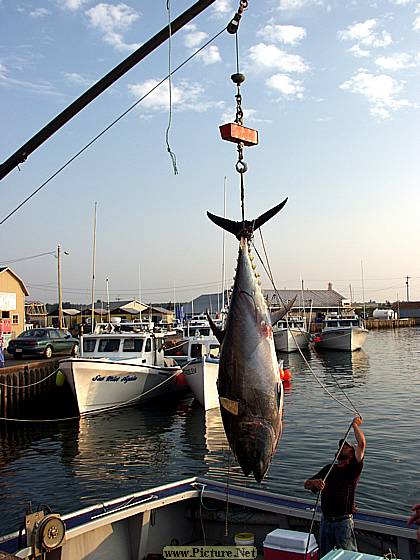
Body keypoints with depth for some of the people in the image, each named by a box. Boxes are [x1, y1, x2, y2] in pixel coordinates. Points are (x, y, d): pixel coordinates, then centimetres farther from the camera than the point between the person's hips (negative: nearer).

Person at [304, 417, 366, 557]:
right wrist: (314, 482, -14)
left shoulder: (353, 469, -3)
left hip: (343, 522, -5)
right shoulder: (328, 469, 13)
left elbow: (362, 443, -16)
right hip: (325, 521, 5)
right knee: (325, 556, 15)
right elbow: (306, 485, 9)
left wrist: (355, 425, -4)